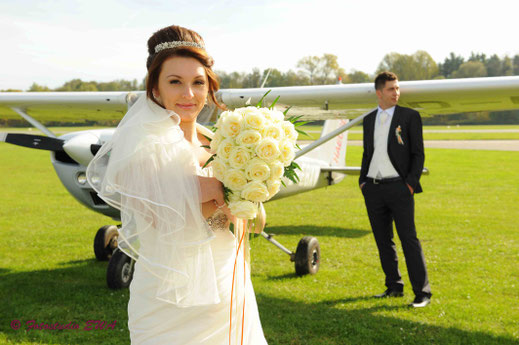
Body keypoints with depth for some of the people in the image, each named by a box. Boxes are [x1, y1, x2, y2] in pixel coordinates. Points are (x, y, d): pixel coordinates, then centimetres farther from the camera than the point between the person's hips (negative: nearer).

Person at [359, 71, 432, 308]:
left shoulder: (410, 116, 1)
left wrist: (411, 183, -9)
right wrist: (362, 180, 9)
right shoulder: (368, 120, 14)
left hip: (399, 187, -5)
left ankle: (422, 292, 0)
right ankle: (394, 287, 21)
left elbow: (418, 153, 0)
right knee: (383, 241, 9)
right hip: (373, 189, 5)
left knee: (409, 239, -6)